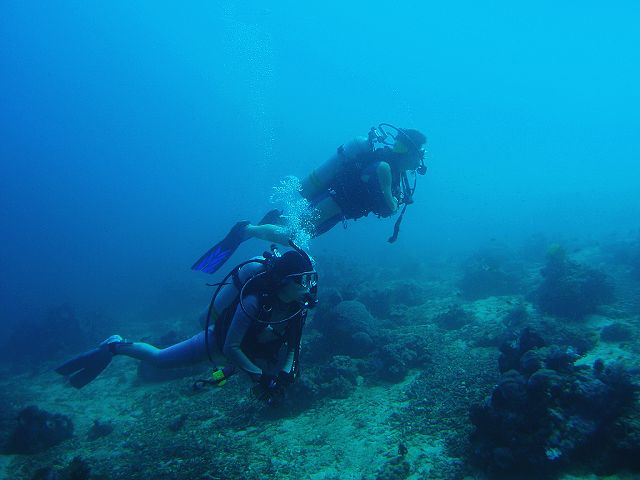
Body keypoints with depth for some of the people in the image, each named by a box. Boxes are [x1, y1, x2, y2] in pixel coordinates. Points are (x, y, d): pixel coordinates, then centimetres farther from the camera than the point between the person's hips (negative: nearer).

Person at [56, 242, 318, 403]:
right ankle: (115, 346, 31)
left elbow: (291, 338, -7)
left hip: (255, 342, 7)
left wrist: (286, 370, -19)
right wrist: (259, 375, -32)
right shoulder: (255, 301, -41)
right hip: (220, 338, -6)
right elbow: (230, 348, -33)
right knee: (159, 359, 3)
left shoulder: (299, 299, -22)